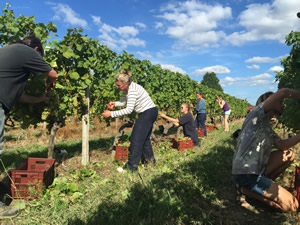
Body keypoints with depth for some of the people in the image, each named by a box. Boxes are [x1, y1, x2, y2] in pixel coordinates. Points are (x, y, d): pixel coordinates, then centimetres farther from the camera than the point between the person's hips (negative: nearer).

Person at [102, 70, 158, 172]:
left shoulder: (132, 90, -25)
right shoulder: (126, 89, 4)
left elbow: (129, 109, -31)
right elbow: (123, 102, 11)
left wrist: (111, 114, -30)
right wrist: (114, 104, -11)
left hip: (149, 112, -10)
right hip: (147, 113, 10)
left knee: (136, 138, -9)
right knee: (144, 137, 18)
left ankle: (132, 166, -4)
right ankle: (150, 160, 31)